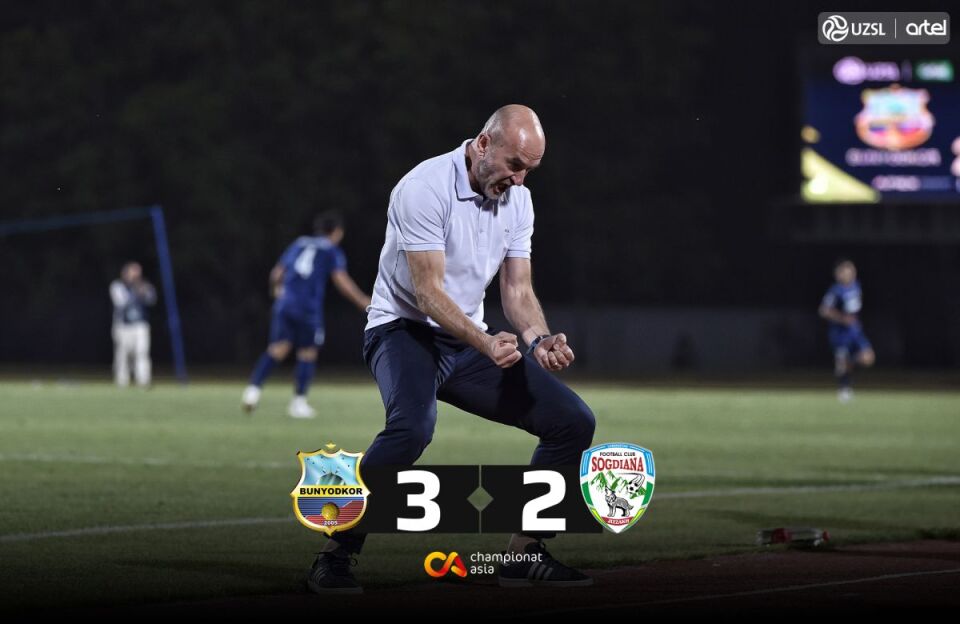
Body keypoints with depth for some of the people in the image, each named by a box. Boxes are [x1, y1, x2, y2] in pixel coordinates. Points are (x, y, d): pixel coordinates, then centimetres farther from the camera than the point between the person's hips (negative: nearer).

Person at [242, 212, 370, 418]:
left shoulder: (299, 244, 19)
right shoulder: (332, 252, 5)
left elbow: (277, 273, 20)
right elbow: (342, 281, -9)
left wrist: (276, 290, 40)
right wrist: (363, 302, -2)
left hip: (285, 303, 4)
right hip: (309, 307, -4)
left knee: (278, 349, 1)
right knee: (308, 353, 7)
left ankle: (254, 387, -17)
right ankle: (299, 401, 6)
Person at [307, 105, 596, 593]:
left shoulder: (518, 200, 3)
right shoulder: (426, 187, -20)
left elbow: (517, 289, 5)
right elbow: (429, 293, -25)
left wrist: (540, 340, -16)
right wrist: (486, 344, -39)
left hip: (470, 341, 8)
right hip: (405, 330, -8)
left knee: (573, 423, -1)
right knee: (413, 425, -38)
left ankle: (525, 555, 10)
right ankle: (334, 558, -28)